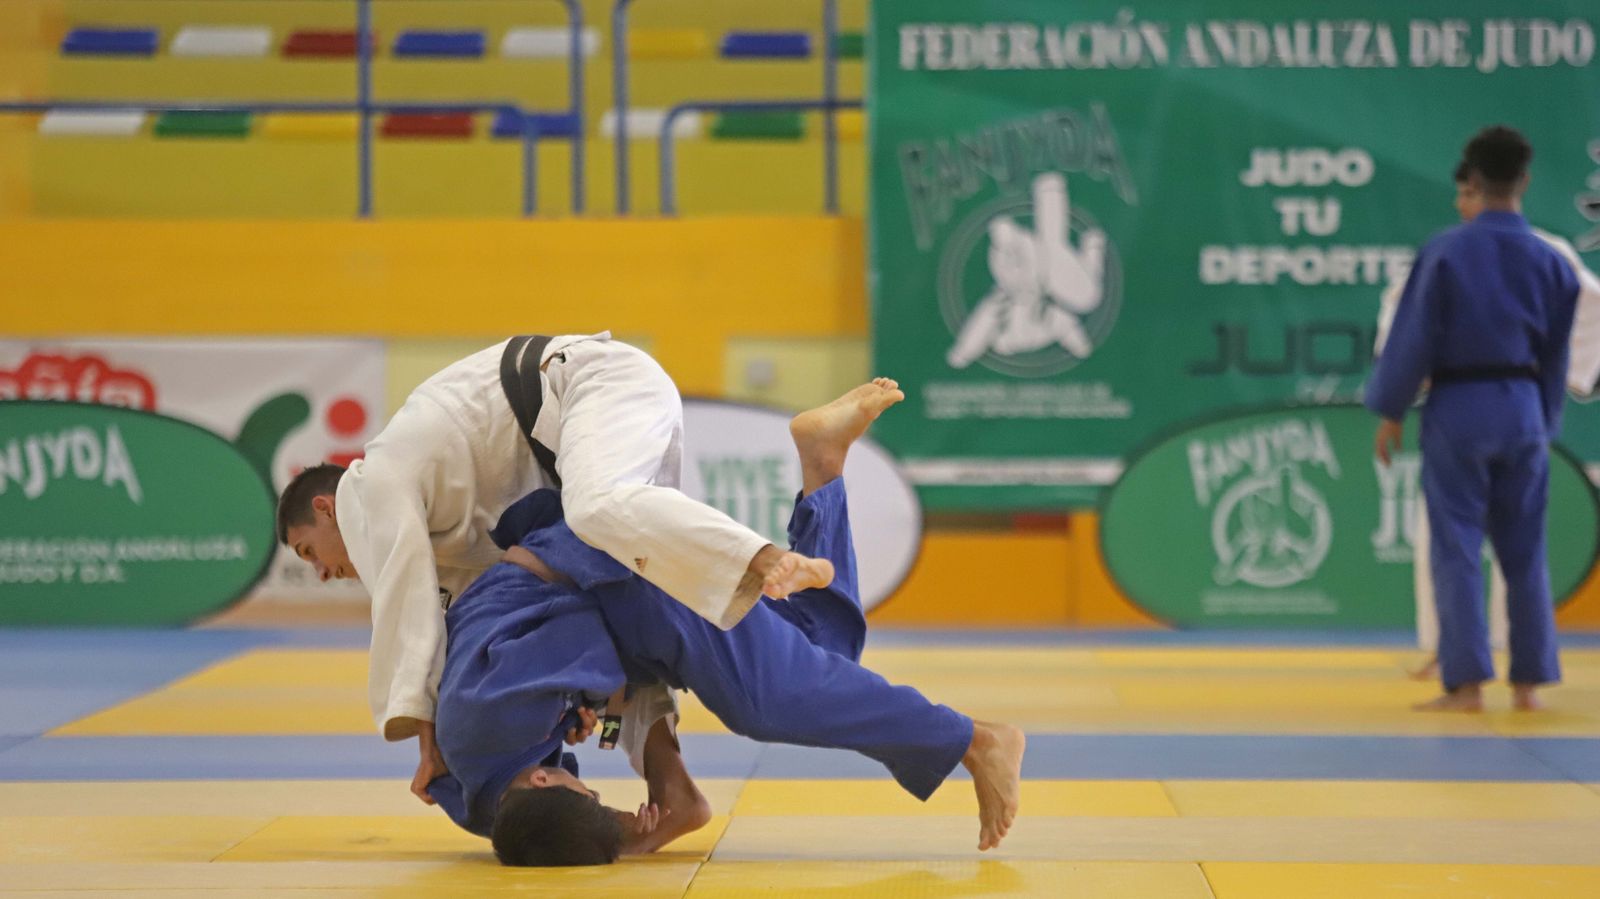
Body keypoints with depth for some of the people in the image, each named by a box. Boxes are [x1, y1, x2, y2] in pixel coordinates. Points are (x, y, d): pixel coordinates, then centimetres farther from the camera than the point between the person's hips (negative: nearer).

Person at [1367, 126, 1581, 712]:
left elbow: (1413, 335, -8)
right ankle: (1529, 682, 14)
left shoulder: (1445, 252, -10)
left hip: (1456, 406, -4)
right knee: (1525, 551, 12)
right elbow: (1556, 352, 10)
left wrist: (1390, 412, 2)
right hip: (1522, 409, 4)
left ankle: (1466, 683, -3)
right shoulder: (1549, 261, 2)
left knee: (1456, 548, 1)